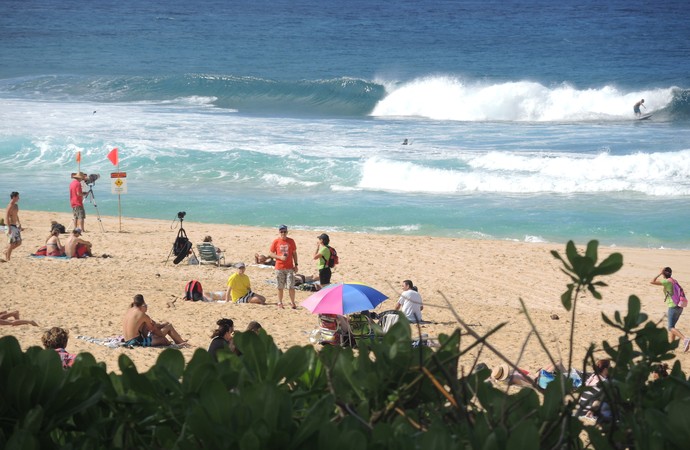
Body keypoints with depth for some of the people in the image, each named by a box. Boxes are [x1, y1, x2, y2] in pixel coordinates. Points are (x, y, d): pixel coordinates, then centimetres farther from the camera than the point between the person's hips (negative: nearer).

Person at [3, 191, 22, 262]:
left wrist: (19, 225, 24)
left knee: (19, 242, 8)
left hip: (15, 226, 9)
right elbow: (6, 217, -20)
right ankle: (7, 259, 4)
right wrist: (9, 228, -24)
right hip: (11, 226, -9)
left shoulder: (16, 206, 13)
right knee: (11, 243, -5)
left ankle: (7, 250, 24)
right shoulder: (10, 206, -16)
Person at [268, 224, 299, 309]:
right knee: (280, 287, 6)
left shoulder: (291, 241, 4)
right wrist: (280, 257, -13)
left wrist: (296, 264, 5)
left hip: (289, 267, 0)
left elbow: (294, 253, 11)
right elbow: (270, 253, 1)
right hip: (279, 268, 0)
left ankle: (293, 303, 2)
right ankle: (280, 303, 15)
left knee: (291, 286, -5)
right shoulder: (276, 241, 0)